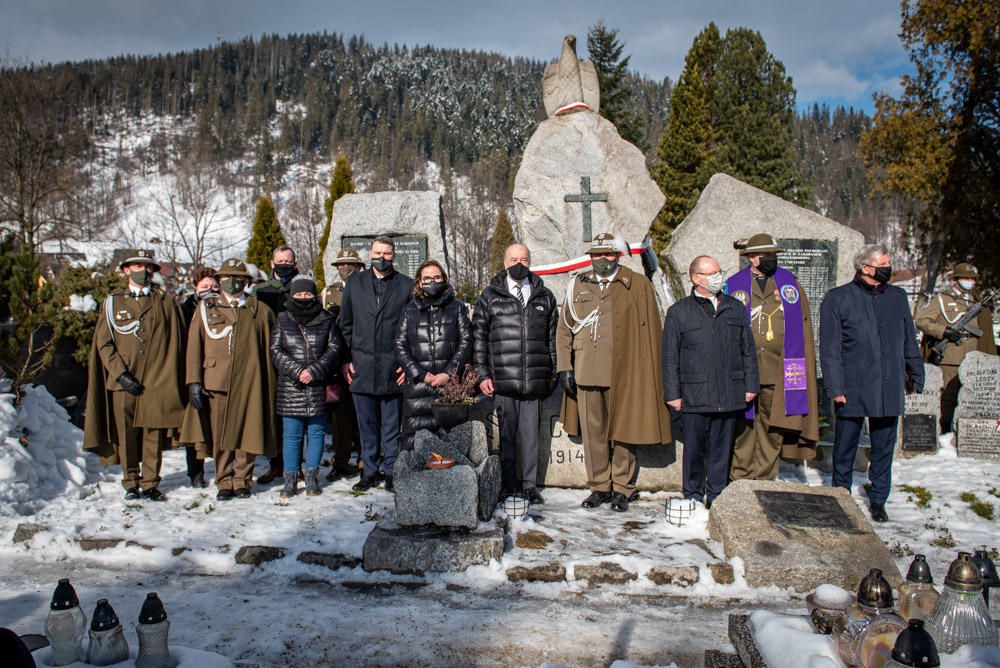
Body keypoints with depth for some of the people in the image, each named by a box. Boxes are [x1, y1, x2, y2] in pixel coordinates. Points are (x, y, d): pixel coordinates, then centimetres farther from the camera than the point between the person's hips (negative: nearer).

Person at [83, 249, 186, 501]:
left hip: (157, 382, -1)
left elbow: (175, 343, 7)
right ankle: (131, 484, 17)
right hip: (122, 383, 1)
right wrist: (121, 374, -7)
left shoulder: (167, 303, 9)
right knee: (125, 436, 4)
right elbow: (103, 343, 6)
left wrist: (169, 380, -1)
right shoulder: (112, 303, 12)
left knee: (153, 436, 0)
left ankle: (151, 484, 11)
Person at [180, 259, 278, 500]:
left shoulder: (259, 310, 10)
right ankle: (224, 482, 14)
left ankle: (243, 481, 14)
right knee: (219, 434, 2)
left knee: (246, 432, 0)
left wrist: (269, 383, 7)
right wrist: (194, 381, -1)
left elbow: (269, 347, 13)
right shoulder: (206, 307, 12)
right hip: (216, 379, 1)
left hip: (249, 381, 0)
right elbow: (194, 345, 8)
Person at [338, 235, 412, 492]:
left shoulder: (406, 285, 3)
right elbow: (344, 323, 12)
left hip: (393, 369, -2)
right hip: (361, 368, 2)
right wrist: (345, 359, 4)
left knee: (392, 425, 5)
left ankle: (391, 471, 17)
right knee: (366, 424, 10)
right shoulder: (354, 283, 10)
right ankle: (369, 471, 22)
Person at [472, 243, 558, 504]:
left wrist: (553, 373, 10)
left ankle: (530, 484, 18)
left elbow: (553, 338, 15)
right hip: (502, 380, -1)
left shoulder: (545, 297, 13)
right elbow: (478, 337, 5)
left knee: (531, 433, 6)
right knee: (506, 433, 4)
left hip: (535, 381, 2)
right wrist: (483, 374, -2)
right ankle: (509, 483, 18)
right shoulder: (490, 296, 7)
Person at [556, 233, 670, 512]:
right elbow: (564, 329, 13)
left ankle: (622, 488, 18)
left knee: (622, 429, 5)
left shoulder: (639, 285, 4)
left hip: (623, 372, -2)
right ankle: (599, 486, 20)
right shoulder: (578, 286, 12)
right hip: (586, 371, 3)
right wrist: (564, 367, 6)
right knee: (592, 430, 6)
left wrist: (647, 372, -1)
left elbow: (649, 332, 4)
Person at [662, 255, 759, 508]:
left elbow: (748, 351, 15)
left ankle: (717, 497, 22)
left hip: (729, 395, 3)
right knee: (694, 448, 4)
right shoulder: (679, 312, 3)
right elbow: (670, 357, 2)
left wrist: (750, 385, 10)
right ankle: (693, 497, 19)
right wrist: (673, 393, -2)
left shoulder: (735, 308, 12)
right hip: (694, 396, -2)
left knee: (722, 447, 9)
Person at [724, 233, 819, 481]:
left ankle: (765, 478, 16)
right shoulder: (733, 285, 6)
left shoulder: (790, 282, 11)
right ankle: (741, 479, 13)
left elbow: (803, 324, 11)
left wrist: (802, 366, 4)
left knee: (773, 425, 5)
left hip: (779, 372, 2)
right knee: (743, 424, 2)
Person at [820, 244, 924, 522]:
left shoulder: (897, 297, 12)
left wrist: (916, 377, 17)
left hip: (890, 391, 4)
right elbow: (829, 349, -6)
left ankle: (878, 500, 24)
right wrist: (835, 387, -11)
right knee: (845, 448, 6)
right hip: (852, 391, -3)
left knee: (884, 447, 10)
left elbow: (909, 342, 19)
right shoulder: (837, 299, -2)